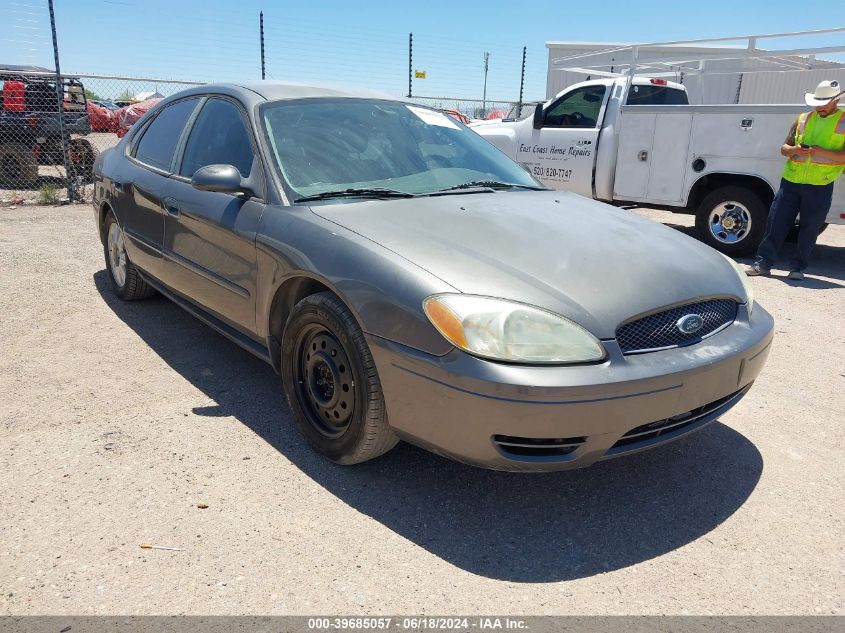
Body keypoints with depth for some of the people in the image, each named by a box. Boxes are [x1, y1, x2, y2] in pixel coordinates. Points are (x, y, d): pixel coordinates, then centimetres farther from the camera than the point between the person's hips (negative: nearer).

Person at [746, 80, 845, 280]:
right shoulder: (804, 119, 12)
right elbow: (784, 148, 14)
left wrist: (823, 152, -19)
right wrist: (795, 150, -8)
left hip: (820, 186, -3)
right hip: (791, 181, 3)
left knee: (809, 229, 4)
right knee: (776, 223, 1)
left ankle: (798, 268, 14)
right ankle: (763, 263, 8)